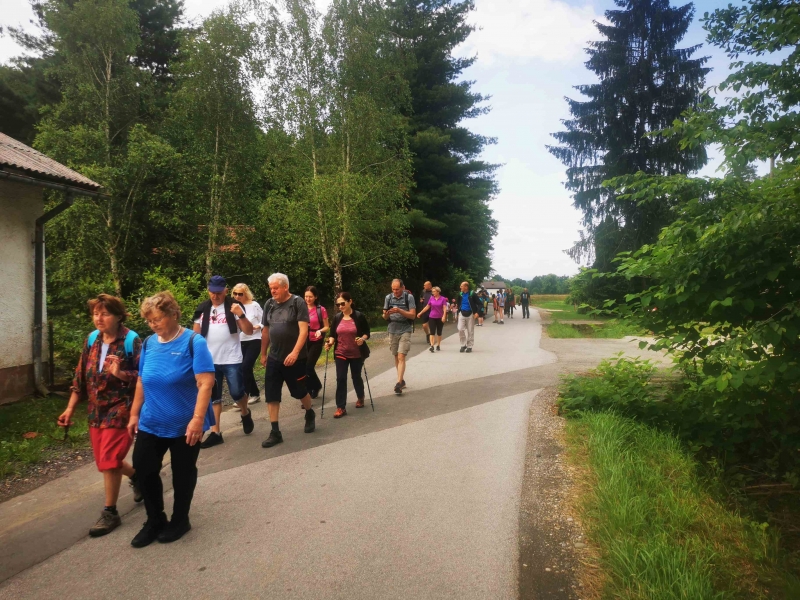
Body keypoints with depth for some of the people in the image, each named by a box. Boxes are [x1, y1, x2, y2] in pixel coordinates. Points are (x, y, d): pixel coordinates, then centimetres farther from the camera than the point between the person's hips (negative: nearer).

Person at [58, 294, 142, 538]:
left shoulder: (131, 341, -15)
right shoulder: (92, 339, 5)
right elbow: (81, 376, 10)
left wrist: (120, 374, -32)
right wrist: (70, 408, 10)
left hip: (120, 409, -7)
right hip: (96, 411, 7)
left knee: (108, 461, -5)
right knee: (104, 461, 15)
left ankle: (110, 513, 12)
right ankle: (137, 476, 43)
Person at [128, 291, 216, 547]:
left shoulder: (193, 342, -15)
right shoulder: (149, 343, 3)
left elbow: (206, 383, -20)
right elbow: (142, 382, 13)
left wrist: (197, 418, -26)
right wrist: (134, 414, 12)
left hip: (184, 425, -5)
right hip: (151, 423, 5)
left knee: (182, 474, 11)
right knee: (143, 469, 7)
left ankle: (179, 521, 31)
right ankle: (154, 520, 29)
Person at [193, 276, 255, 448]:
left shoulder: (234, 307, -6)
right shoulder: (202, 309, 5)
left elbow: (249, 331, -11)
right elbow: (196, 334, 10)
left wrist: (241, 315, -27)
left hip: (232, 360, -3)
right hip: (210, 361, 4)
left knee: (237, 393, 2)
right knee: (213, 397, 9)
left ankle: (245, 414, 33)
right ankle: (215, 433, 17)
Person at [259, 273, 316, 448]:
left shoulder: (298, 303, -10)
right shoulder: (269, 304, 5)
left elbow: (303, 329, -16)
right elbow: (266, 331, 13)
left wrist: (295, 352, -25)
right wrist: (263, 354, 15)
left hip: (295, 358, -4)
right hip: (274, 358, 5)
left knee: (299, 392, 9)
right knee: (271, 395, 1)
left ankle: (310, 414, 39)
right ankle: (275, 432, 9)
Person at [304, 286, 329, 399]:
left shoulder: (321, 310, -7)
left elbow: (327, 327, -2)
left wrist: (320, 331, -22)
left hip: (316, 342, -4)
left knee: (309, 366, -10)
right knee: (303, 366, 4)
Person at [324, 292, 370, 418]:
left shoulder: (359, 316, -10)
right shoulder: (337, 318, 1)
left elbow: (367, 332, -5)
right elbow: (333, 335, 6)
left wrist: (362, 339, -24)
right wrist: (330, 342, -14)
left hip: (357, 354, -2)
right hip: (340, 353, 2)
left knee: (356, 377, 13)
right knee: (341, 379, -4)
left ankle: (360, 398, 40)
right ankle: (341, 408, -1)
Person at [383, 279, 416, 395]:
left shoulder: (409, 297, -7)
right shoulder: (388, 298, 2)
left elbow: (412, 315, -10)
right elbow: (385, 317, 6)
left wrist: (400, 310, -24)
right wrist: (386, 314, -18)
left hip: (405, 330, -4)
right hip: (392, 330, 4)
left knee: (401, 357, -12)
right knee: (396, 357, 10)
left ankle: (399, 383, -14)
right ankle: (402, 380, 23)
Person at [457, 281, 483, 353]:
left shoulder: (472, 294, -12)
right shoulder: (460, 294, 3)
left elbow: (480, 304, -9)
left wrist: (478, 313, -21)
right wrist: (458, 312, 13)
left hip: (470, 314, -4)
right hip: (462, 314, 4)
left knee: (470, 331, 4)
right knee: (460, 329, -7)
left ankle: (469, 346, 15)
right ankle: (463, 345, 7)